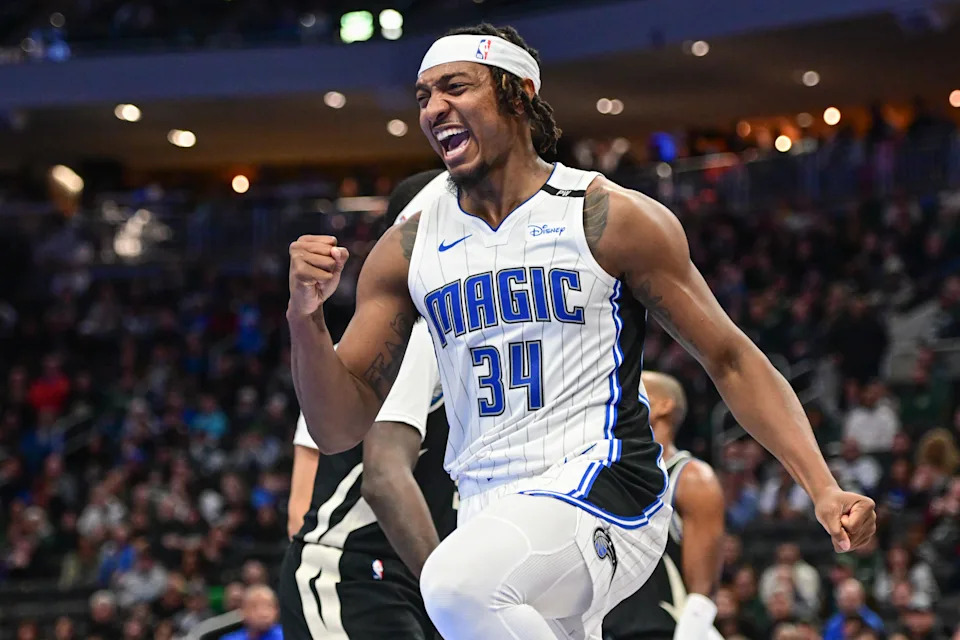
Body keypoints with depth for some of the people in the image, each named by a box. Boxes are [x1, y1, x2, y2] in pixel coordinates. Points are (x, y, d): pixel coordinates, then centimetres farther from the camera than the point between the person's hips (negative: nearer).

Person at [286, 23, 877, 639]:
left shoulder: (613, 219, -2)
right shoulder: (406, 251, 8)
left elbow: (730, 358, 1)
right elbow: (340, 427, 8)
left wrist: (823, 488, -9)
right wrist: (306, 316, -11)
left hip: (605, 488, -6)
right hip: (491, 518, 6)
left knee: (458, 583, -32)